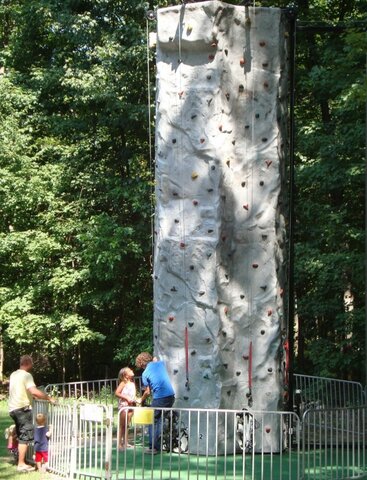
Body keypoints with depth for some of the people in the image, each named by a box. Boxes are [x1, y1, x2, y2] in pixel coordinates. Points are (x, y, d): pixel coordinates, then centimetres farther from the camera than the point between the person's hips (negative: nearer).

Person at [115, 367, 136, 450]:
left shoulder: (132, 383, 12)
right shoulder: (123, 383, -9)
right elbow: (117, 393, -16)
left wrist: (135, 399, 5)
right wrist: (126, 398, -20)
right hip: (124, 406, -7)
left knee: (126, 425, 12)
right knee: (122, 425, -4)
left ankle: (125, 443, 18)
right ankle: (119, 443, -2)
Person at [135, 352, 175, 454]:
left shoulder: (145, 373, -2)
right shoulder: (160, 363, 9)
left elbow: (148, 392, 6)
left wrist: (141, 400, 21)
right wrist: (155, 360, 38)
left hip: (159, 398, -5)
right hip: (171, 395, 5)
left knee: (153, 422, 6)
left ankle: (153, 447, 3)